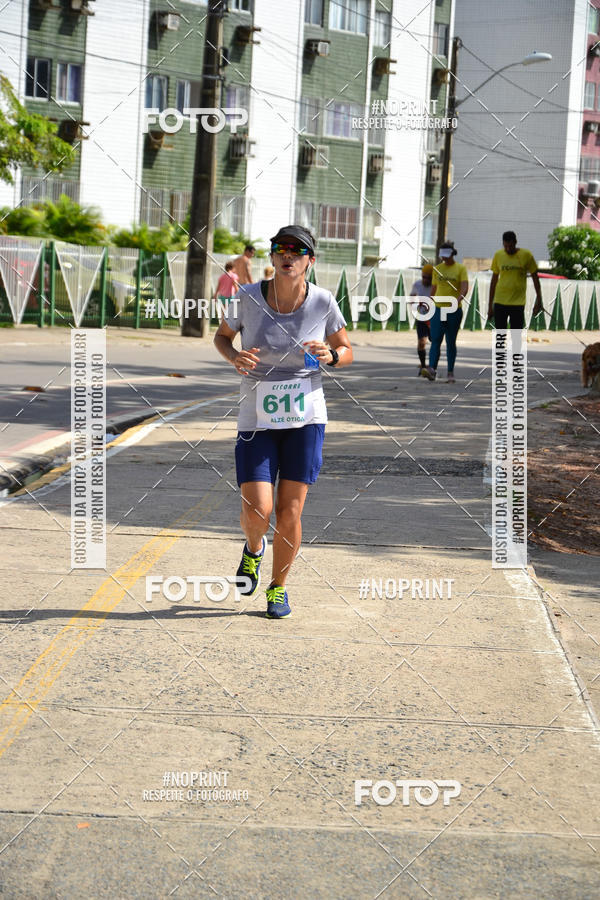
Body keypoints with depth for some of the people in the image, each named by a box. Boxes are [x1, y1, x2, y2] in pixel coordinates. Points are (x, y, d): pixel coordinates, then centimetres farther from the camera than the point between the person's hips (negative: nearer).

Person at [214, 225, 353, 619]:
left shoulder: (323, 302, -7)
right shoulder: (248, 297, -9)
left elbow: (347, 351, 7)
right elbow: (222, 336, 9)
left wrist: (330, 356, -16)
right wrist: (235, 357, -13)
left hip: (305, 418, 0)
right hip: (256, 420, 0)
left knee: (290, 512, 0)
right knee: (257, 510, -10)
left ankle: (279, 587, 24)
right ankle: (254, 548, 28)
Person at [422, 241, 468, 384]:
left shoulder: (460, 269, 0)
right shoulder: (437, 269, 11)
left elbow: (464, 288, -11)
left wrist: (457, 300, -29)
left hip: (454, 311, -2)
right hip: (438, 309, 2)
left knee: (451, 342, 4)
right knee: (435, 340, -11)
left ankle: (451, 373, 11)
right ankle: (432, 370, -22)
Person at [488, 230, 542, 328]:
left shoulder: (526, 255, -3)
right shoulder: (498, 255, 3)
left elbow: (535, 277, 5)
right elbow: (494, 280, 9)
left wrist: (538, 299, 0)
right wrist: (490, 305, 9)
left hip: (518, 303, -2)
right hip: (500, 302, 2)